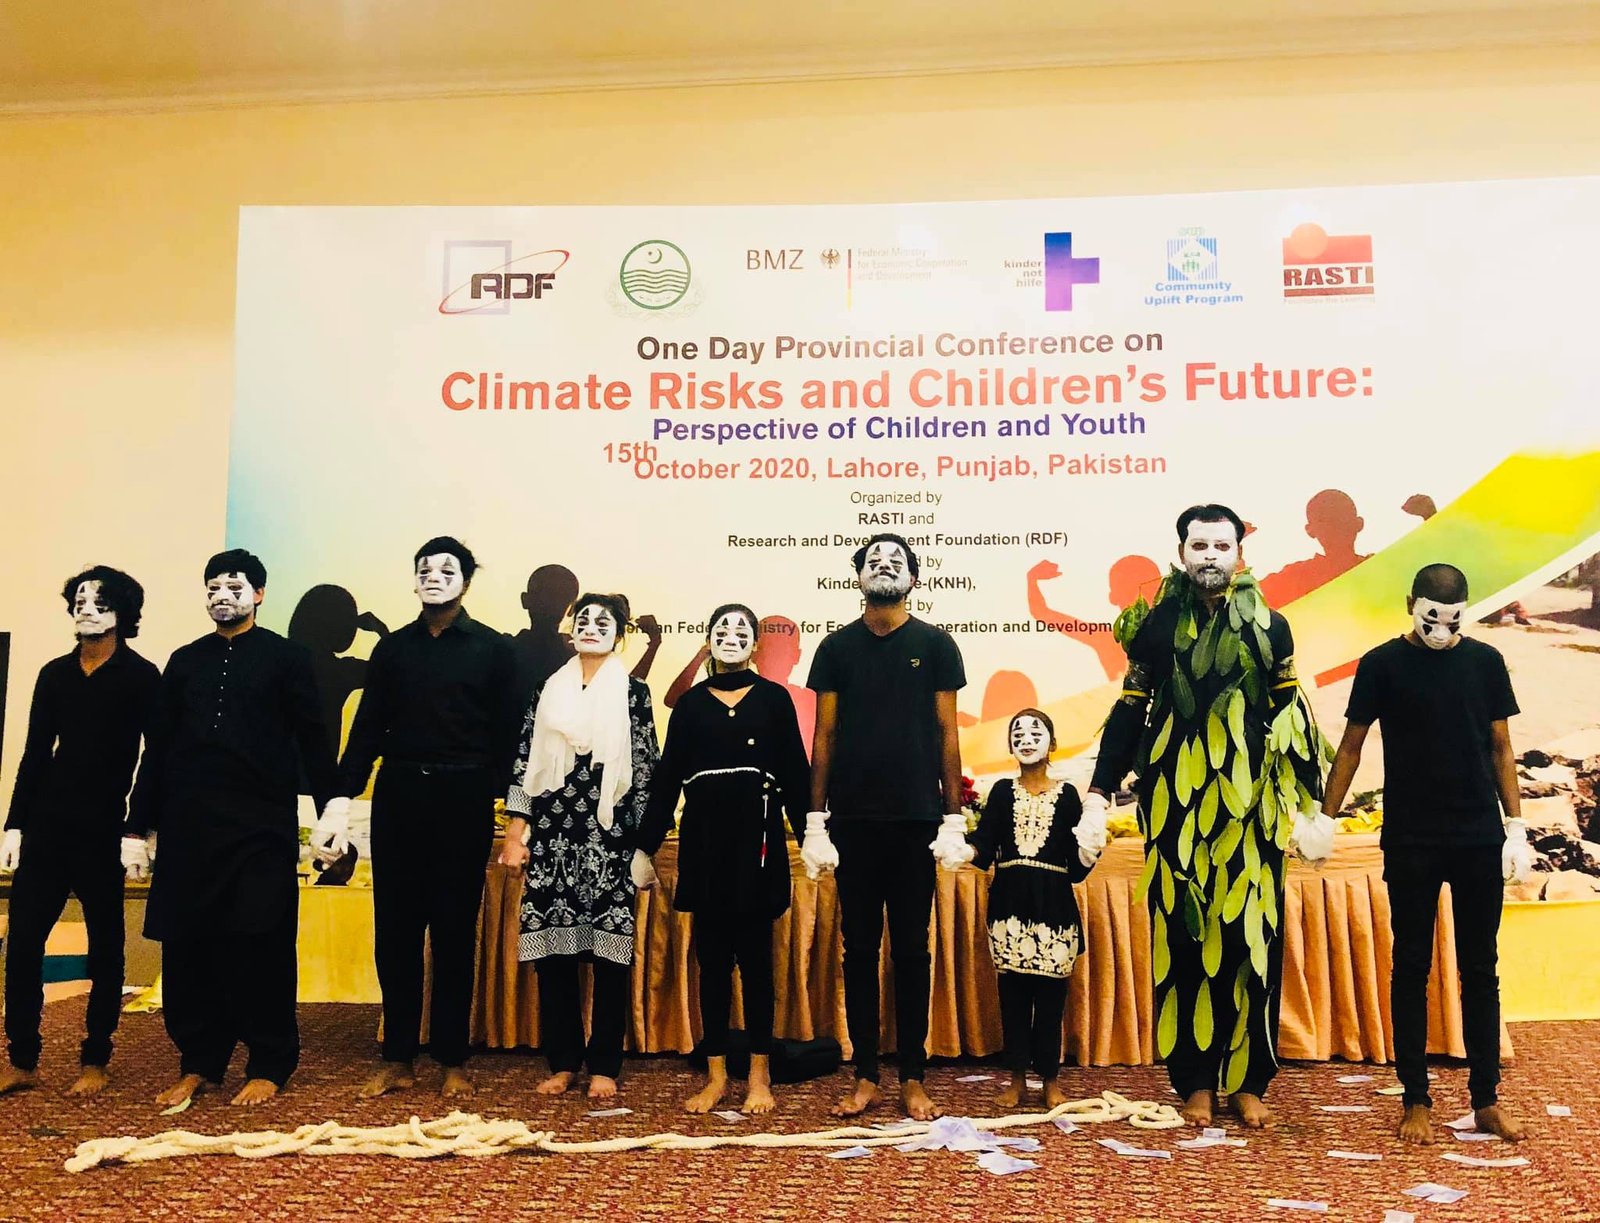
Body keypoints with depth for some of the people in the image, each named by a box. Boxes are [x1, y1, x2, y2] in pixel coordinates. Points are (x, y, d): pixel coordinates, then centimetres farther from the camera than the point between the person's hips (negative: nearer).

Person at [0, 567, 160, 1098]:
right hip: (47, 824, 5)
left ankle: (95, 1062, 15)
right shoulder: (55, 674, 10)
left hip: (104, 831, -4)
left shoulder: (141, 677, -3)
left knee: (104, 948, 4)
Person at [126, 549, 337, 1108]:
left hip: (262, 826, -4)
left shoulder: (287, 658, 4)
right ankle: (198, 1062, 20)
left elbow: (313, 741, 1)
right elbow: (158, 748, 14)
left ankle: (269, 1066, 11)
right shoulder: (184, 662, 13)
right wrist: (139, 826, 12)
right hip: (189, 826, 4)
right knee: (188, 946, 5)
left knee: (261, 946, -1)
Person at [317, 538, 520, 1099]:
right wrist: (341, 800, 1)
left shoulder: (494, 648, 2)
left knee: (455, 931, 4)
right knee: (395, 930, 5)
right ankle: (398, 1058, 16)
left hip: (464, 799, -3)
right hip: (399, 795, 3)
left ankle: (452, 1061, 13)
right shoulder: (392, 648, 10)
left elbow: (506, 735, 0)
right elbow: (367, 728, 9)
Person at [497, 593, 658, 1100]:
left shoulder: (633, 693, 3)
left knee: (609, 951, 0)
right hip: (552, 834, 3)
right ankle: (562, 1062, 16)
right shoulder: (549, 691, 11)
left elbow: (646, 771, 2)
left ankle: (604, 1065, 11)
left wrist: (644, 846, -2)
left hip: (609, 836, -2)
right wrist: (515, 834, 4)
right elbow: (525, 762, 10)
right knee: (553, 949, 4)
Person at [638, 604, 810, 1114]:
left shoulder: (774, 698, 4)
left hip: (756, 839, -2)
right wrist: (646, 844, 5)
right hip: (703, 841, 2)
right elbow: (666, 776, 8)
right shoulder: (690, 702, 8)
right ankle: (715, 1075, 16)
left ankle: (759, 1076, 13)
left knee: (755, 956, 3)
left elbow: (795, 771, 2)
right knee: (711, 957, 7)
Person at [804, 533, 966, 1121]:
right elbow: (825, 735, 5)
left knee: (912, 949, 6)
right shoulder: (837, 646, 6)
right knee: (859, 947, 6)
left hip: (916, 819, -1)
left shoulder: (935, 644, 3)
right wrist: (815, 819, 1)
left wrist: (955, 817, -1)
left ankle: (912, 1077, 16)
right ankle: (865, 1076, 16)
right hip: (853, 819, 1)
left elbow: (947, 734, 3)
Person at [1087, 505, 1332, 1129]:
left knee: (1248, 936, 2)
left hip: (1247, 801, 0)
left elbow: (1292, 720, 5)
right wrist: (1098, 795, 0)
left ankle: (1247, 1080, 16)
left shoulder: (1269, 627, 4)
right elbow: (1129, 711, 5)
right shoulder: (1157, 624, 4)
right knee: (1183, 936, 3)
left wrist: (1309, 805, 1)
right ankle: (1195, 1081, 15)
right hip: (1176, 799, 0)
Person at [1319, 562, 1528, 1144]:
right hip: (1410, 841, -2)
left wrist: (1516, 825, 4)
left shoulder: (1485, 661, 5)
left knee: (1480, 969, 9)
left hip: (1480, 839, 2)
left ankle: (1486, 1100, 20)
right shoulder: (1382, 663, -2)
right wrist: (1324, 817, -4)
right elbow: (1351, 745, 1)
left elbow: (1501, 747, 9)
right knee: (1412, 968, 4)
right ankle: (1416, 1102, 13)